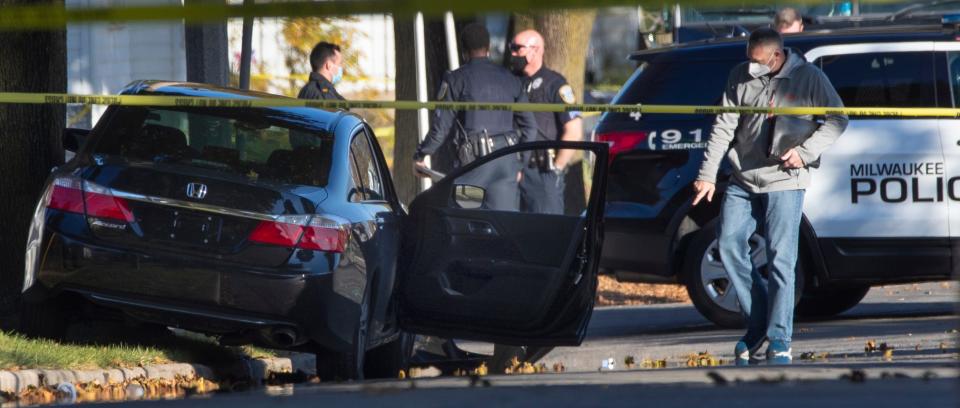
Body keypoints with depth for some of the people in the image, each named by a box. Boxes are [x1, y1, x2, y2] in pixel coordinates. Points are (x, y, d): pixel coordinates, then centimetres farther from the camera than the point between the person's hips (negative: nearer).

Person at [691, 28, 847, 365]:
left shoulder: (809, 78, -5)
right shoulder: (740, 77, 5)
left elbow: (837, 119, -1)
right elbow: (724, 127, 5)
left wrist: (805, 152, -13)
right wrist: (708, 174, -1)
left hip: (784, 182, -5)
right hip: (742, 181, 5)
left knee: (780, 258, -9)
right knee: (729, 246, -1)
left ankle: (779, 340, -6)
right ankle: (757, 325, 12)